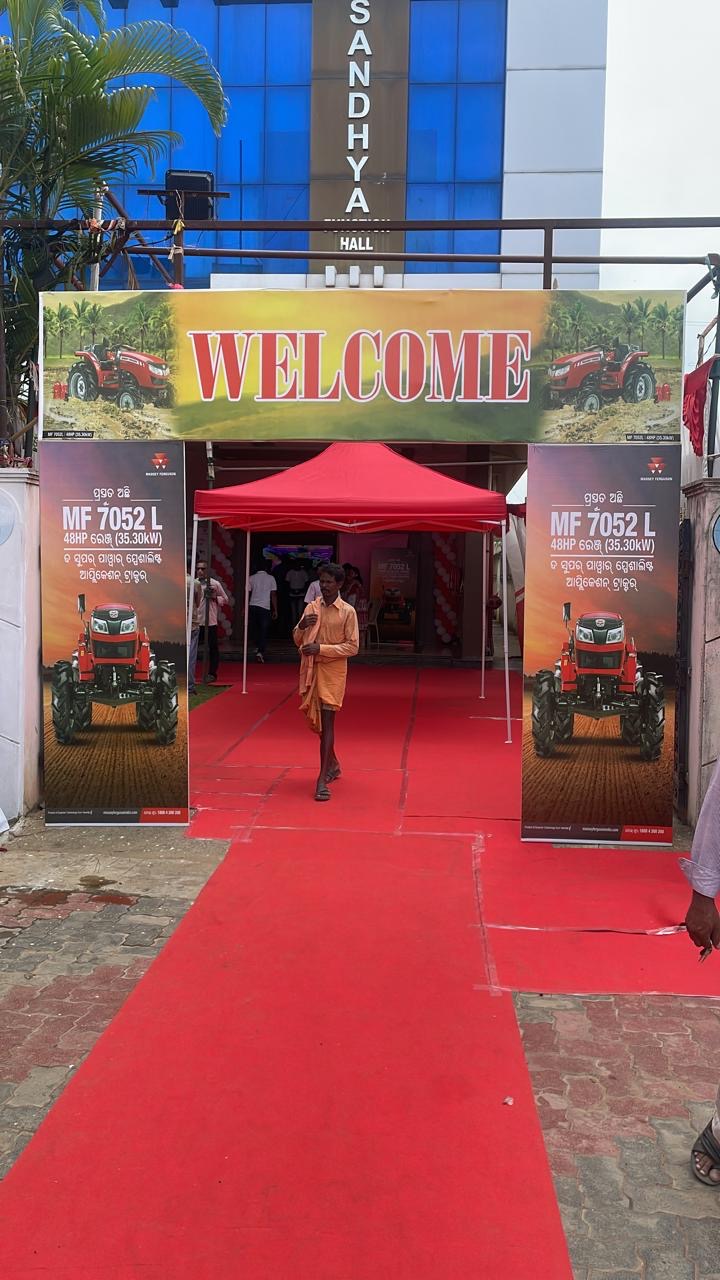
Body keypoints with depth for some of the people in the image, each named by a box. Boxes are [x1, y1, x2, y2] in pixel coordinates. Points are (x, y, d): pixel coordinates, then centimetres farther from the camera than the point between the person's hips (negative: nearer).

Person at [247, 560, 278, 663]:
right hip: (265, 608, -1)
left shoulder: (251, 578, 5)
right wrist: (275, 610, 5)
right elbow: (273, 595, 1)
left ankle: (257, 647, 15)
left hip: (253, 607, 1)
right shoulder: (271, 578, 3)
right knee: (263, 631, 1)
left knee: (253, 629, 19)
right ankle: (260, 652, -10)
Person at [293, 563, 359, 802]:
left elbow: (352, 647, -10)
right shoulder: (311, 608, 7)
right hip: (311, 670, 5)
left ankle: (322, 780, -12)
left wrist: (322, 648, -18)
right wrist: (301, 626, -11)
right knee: (315, 721, 14)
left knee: (327, 722, -11)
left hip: (333, 672, -5)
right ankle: (333, 764, 36)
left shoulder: (347, 612, -6)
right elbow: (298, 641, 11)